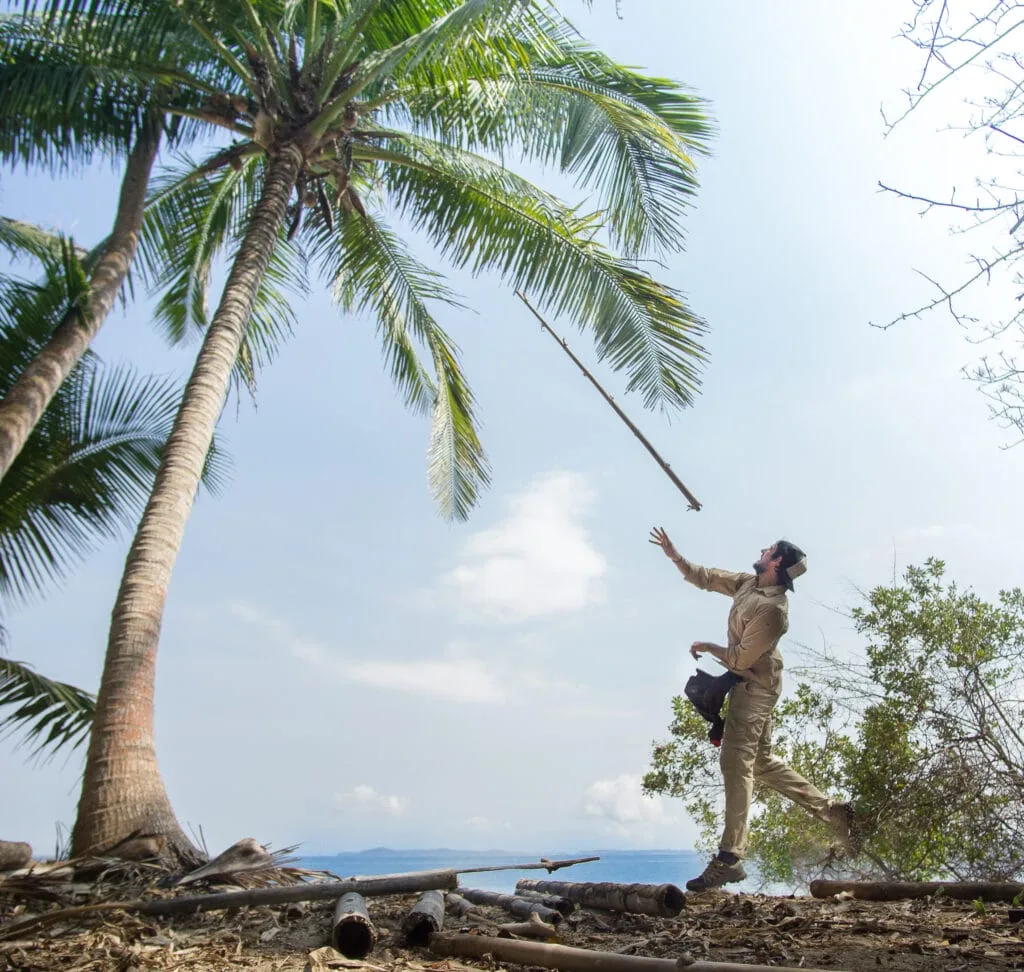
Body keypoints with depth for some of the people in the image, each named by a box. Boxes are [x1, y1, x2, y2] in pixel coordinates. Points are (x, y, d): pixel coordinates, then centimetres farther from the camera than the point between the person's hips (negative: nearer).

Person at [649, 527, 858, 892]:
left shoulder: (772, 608, -23)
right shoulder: (748, 583, 4)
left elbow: (741, 658, -20)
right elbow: (705, 578, 13)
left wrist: (707, 648, -6)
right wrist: (673, 555, 3)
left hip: (754, 688, -10)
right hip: (749, 686, 10)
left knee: (736, 763, -12)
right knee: (762, 762, 16)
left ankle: (730, 858, -10)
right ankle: (832, 811, 25)